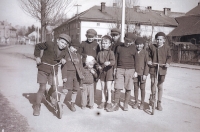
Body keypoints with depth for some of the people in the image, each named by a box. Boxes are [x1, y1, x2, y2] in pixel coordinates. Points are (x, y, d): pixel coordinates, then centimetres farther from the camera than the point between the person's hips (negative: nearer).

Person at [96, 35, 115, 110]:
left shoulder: (111, 52, -9)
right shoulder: (100, 53, 6)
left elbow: (113, 61, -21)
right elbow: (97, 62, 15)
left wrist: (109, 63, -41)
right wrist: (98, 66, -5)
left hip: (109, 71, -5)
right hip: (102, 72, 5)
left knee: (108, 88, -2)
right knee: (102, 88, 13)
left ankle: (109, 102, 13)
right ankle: (103, 101, 25)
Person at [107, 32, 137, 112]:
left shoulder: (133, 49, 2)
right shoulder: (119, 47, 6)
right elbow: (116, 58, 12)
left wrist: (135, 71, 2)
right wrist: (115, 68, 7)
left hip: (130, 70, -1)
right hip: (120, 70, 1)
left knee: (128, 89, 6)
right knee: (117, 88, -3)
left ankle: (126, 105, 21)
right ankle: (116, 105, 7)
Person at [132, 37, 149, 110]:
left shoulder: (145, 52, -5)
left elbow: (147, 64, -6)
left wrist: (145, 74, -11)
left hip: (142, 73, -3)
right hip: (135, 73, 3)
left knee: (142, 88, 6)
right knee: (136, 88, 9)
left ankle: (142, 103, 17)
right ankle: (136, 102, 21)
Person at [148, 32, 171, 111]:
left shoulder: (166, 48, 1)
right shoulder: (152, 47, 5)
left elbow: (169, 57, 4)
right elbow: (149, 56, 13)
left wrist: (167, 63, -14)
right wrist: (149, 60, -6)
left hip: (162, 69, -1)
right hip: (153, 68, 1)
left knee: (160, 86, 7)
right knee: (153, 83, 4)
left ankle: (159, 103, 20)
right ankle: (153, 98, 29)